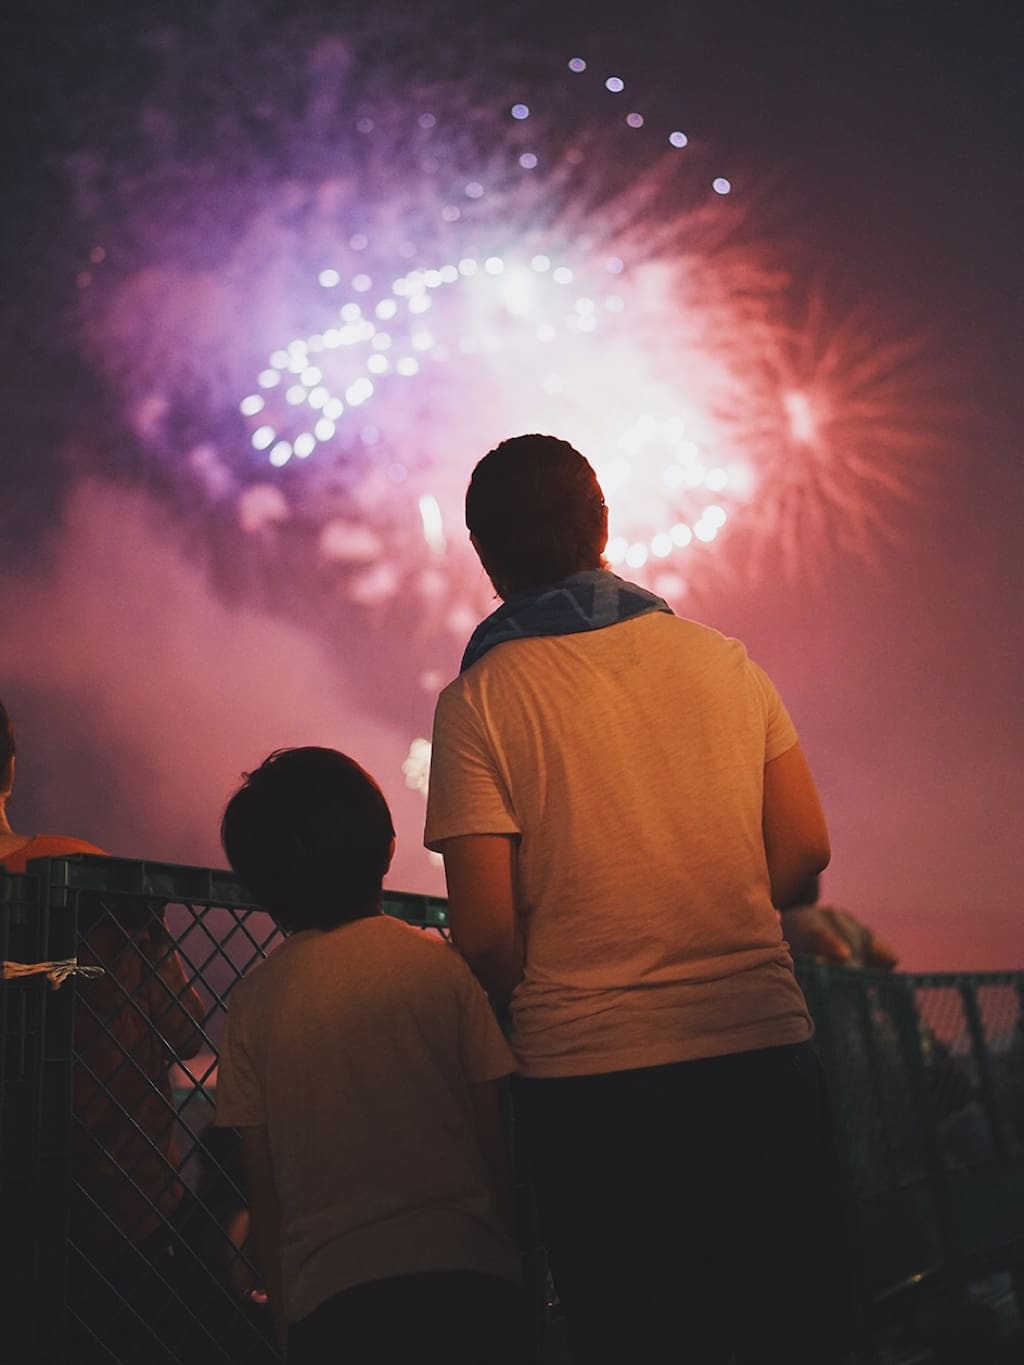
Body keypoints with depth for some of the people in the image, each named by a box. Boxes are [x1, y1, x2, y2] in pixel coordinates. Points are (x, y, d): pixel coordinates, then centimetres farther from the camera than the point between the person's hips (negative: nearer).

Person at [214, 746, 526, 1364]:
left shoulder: (254, 1000, -2)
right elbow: (496, 1140, -2)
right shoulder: (442, 966, -5)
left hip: (327, 1294, 1)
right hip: (464, 1268, -1)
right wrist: (516, 1252, 11)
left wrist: (284, 1306, 14)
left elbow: (261, 1183, 3)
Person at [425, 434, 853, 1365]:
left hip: (590, 1077, -2)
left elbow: (486, 934, -11)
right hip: (763, 1051, 3)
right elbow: (804, 851, 6)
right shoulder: (722, 658, 3)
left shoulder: (479, 701, -7)